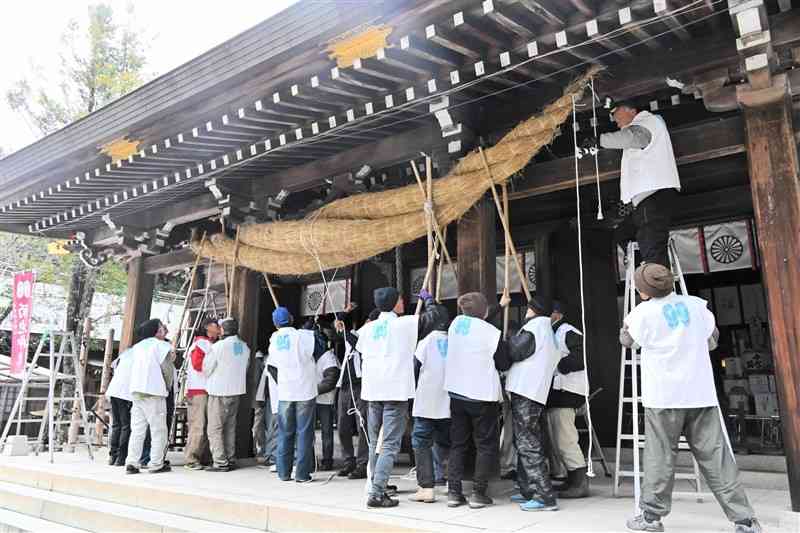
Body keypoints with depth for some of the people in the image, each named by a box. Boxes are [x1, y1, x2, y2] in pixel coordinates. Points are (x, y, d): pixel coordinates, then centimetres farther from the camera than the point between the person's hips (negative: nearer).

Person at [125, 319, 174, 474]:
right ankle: (156, 464, 0)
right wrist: (168, 386, 10)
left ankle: (132, 463, 5)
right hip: (154, 392, -6)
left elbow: (134, 368, 15)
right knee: (158, 430, 0)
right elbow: (168, 369, -5)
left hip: (136, 391, 6)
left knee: (137, 429, 8)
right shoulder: (161, 346, -2)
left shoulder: (138, 346, 17)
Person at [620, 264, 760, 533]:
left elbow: (627, 340, 14)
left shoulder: (643, 312, -4)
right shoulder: (696, 305, 5)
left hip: (663, 398, -3)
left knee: (660, 458, 5)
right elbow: (712, 341, 20)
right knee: (716, 459, 6)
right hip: (702, 395, 3)